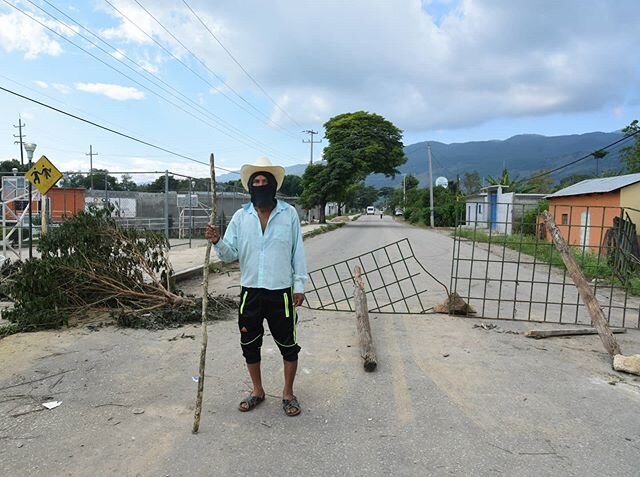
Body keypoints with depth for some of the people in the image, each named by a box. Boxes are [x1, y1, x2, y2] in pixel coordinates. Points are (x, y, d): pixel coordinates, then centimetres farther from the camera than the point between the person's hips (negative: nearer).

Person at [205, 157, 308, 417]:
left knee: (288, 345, 7)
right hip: (250, 292, 2)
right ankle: (257, 391, 34)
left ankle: (288, 393, 28)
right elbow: (230, 254, 1)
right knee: (250, 344, 14)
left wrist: (300, 285, -2)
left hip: (280, 292, -2)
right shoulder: (240, 216, 2)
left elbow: (297, 252, 0)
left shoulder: (289, 214, -3)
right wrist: (217, 241, -20)